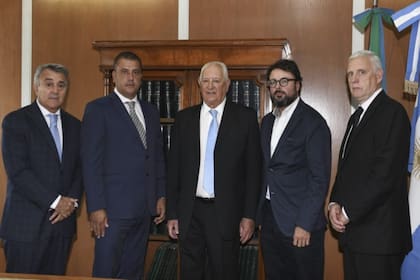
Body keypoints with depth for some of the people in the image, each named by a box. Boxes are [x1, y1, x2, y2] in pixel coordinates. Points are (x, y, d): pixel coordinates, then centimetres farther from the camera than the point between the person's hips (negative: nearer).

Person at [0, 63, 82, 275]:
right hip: (25, 224, -4)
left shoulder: (74, 125, 13)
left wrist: (72, 201, -5)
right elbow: (17, 171, -13)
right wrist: (55, 202, -14)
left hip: (63, 220, 5)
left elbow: (79, 168, 12)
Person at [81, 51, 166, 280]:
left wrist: (161, 195, 10)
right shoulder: (98, 109, -3)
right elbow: (91, 162, -9)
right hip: (113, 209, -5)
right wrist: (96, 207, -14)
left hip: (144, 209, 6)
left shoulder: (150, 111, 15)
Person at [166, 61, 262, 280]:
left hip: (226, 213, -2)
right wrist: (172, 213, 5)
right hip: (189, 212, 2)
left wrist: (249, 215, -5)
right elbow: (173, 168, 7)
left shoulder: (245, 117, -1)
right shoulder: (184, 118, 6)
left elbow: (253, 169, -2)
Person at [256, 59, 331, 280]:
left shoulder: (313, 122, -10)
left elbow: (320, 178, -14)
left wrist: (305, 224, -18)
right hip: (270, 218, 7)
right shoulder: (267, 121, 13)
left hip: (300, 221, -6)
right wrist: (260, 213, 8)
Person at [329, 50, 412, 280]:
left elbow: (386, 174, -19)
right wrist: (335, 204, 2)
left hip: (378, 234, -8)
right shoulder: (357, 117, 18)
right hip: (352, 229, 8)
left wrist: (348, 212, -14)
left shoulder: (392, 112, -11)